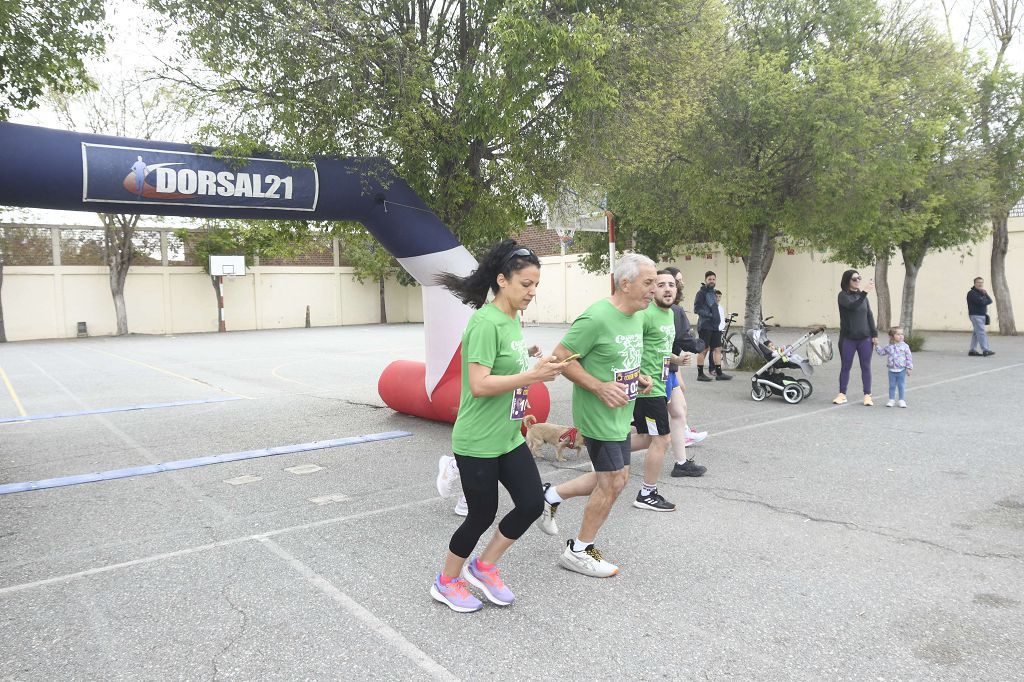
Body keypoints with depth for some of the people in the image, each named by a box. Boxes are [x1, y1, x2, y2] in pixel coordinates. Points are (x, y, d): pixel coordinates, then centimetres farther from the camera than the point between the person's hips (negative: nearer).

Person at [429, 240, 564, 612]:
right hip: (477, 442, -9)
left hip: (509, 437, 9)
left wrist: (537, 369, 5)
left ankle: (484, 567, 28)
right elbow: (479, 385, -27)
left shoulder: (513, 320, 8)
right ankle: (446, 582, 30)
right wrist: (531, 376, -28)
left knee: (532, 503, 7)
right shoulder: (485, 323, -21)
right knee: (482, 516, 5)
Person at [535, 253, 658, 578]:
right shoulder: (596, 318, -23)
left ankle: (551, 496, 33)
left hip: (620, 414, 9)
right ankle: (579, 552, 21)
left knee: (614, 478, 18)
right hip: (597, 414, -9)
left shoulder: (637, 317, 6)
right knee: (612, 482, 1)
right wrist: (599, 387, -25)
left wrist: (639, 377, 2)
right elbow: (560, 357, -21)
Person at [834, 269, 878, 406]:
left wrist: (874, 334, 6)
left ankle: (867, 395, 10)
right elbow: (852, 306, -24)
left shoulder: (863, 295, 9)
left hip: (865, 338, 3)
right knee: (846, 367, 5)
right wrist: (865, 292, -33)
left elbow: (869, 316, 10)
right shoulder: (843, 295, -4)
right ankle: (842, 394, 14)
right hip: (848, 338, -3)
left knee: (866, 367, 4)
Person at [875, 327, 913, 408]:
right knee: (892, 386, 8)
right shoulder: (889, 347, 1)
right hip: (892, 370, 2)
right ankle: (891, 400, 16)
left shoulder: (905, 346, -5)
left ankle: (902, 400, 14)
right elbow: (881, 352, 15)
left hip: (901, 370, -2)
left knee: (901, 386, 5)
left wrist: (909, 368, -6)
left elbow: (909, 357, -3)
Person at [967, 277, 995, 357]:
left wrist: (986, 294, -6)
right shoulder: (972, 293, -8)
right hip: (975, 315, -9)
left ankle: (972, 350, 12)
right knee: (981, 332, -14)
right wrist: (987, 301, -2)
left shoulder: (982, 292, 21)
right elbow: (981, 302, -19)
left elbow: (990, 301, 11)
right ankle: (985, 350, -17)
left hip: (982, 315, 9)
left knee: (976, 333, 9)